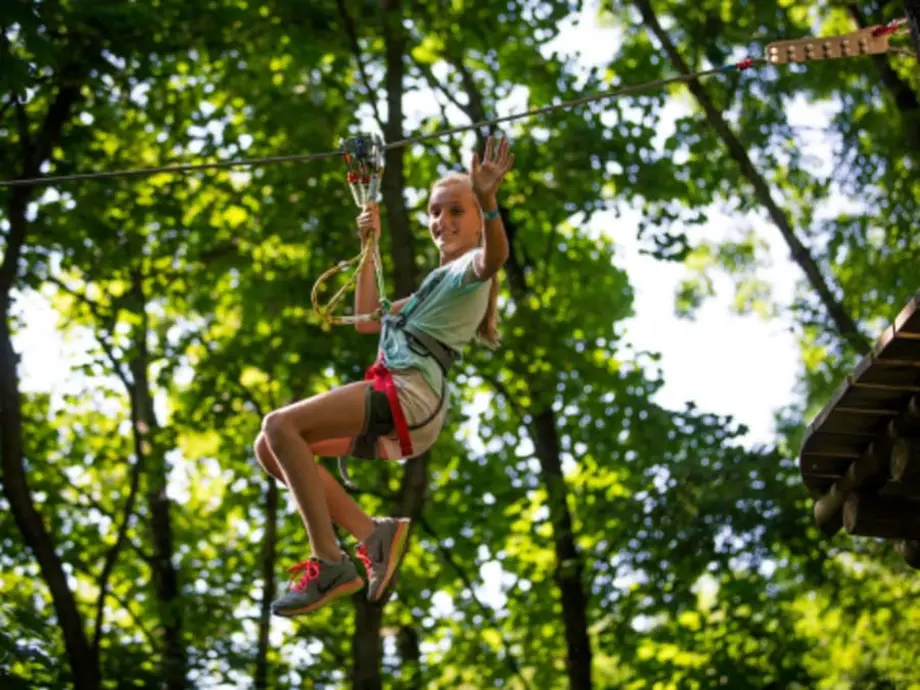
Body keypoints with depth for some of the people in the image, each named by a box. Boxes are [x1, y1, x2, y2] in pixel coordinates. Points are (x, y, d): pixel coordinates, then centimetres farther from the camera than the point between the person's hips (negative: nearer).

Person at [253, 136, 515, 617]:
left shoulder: (470, 268, 2)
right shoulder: (439, 283, 31)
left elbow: (495, 254, -25)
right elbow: (367, 321, 33)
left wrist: (489, 202, -45)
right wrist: (369, 249, 28)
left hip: (411, 394, -10)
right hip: (396, 414, 10)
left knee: (280, 425, -21)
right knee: (269, 449, 4)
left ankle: (329, 565, -23)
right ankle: (372, 534, -6)